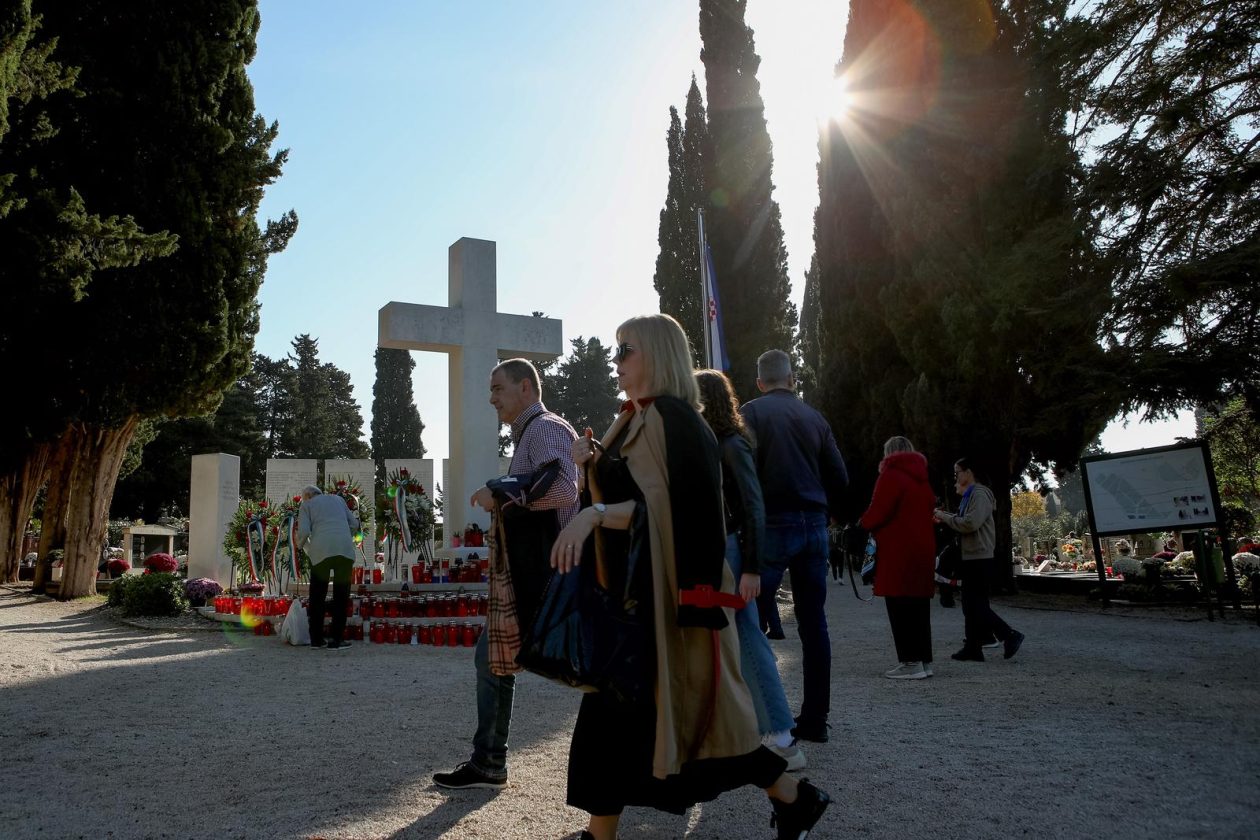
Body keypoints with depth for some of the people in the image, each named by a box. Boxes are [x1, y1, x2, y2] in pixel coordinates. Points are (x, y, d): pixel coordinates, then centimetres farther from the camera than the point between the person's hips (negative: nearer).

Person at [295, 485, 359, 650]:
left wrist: (300, 545, 22)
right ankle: (335, 639, 4)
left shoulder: (306, 505, 16)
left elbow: (303, 532, 1)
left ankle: (316, 638, 17)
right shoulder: (337, 499, 25)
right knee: (341, 596, 8)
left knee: (317, 596, 14)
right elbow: (354, 524, 18)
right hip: (345, 549, 1)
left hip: (321, 551, -1)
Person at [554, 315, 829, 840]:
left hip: (664, 592, -9)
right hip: (634, 589, 9)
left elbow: (669, 506, -23)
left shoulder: (671, 419, -13)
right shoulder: (635, 422, 15)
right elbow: (617, 501, 16)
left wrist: (595, 514, -31)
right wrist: (590, 468, -1)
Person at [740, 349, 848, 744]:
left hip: (772, 524, -5)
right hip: (814, 526, 5)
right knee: (813, 622, 9)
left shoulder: (751, 412, -2)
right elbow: (839, 478, 9)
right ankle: (814, 719, 14)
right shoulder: (815, 418, 10)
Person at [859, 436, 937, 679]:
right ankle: (924, 660, 15)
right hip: (923, 550, 8)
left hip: (898, 552, -8)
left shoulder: (891, 475, -7)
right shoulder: (922, 479, 18)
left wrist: (863, 524, 4)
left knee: (900, 607, -5)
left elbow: (879, 511, -16)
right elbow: (928, 510, 18)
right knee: (919, 606, 12)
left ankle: (911, 662, -6)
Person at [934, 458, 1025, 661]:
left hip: (979, 558, -10)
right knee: (971, 605, 10)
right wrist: (944, 516, 5)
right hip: (971, 557, 10)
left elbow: (971, 523, -24)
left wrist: (945, 517, -14)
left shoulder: (979, 494, -13)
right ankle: (972, 648, 13)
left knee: (977, 605, -7)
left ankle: (1009, 635, 0)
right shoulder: (968, 496, 19)